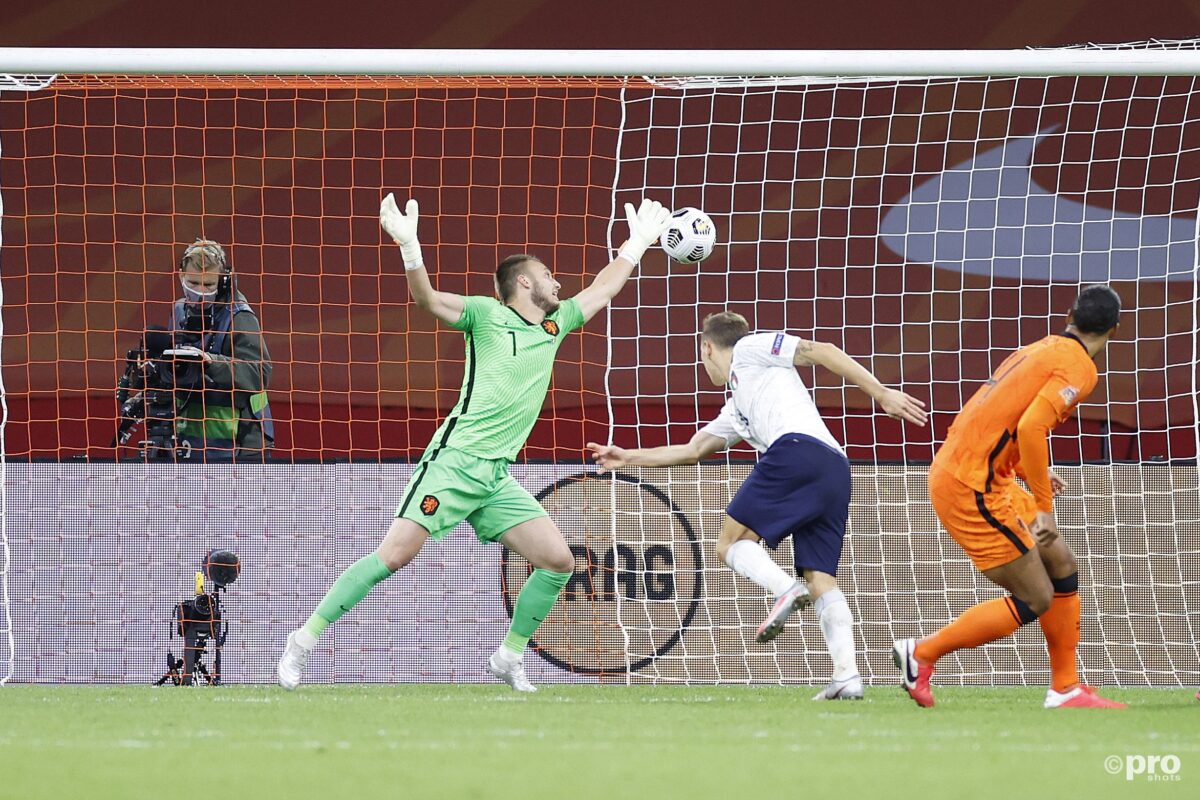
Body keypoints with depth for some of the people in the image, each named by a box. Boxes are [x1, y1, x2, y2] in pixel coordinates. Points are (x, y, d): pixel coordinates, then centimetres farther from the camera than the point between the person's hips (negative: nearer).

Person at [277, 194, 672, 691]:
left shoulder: (555, 326, 17)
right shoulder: (487, 315, -2)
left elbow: (602, 289, 32)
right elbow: (427, 299, -15)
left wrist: (638, 242, 36)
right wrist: (409, 247, -31)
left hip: (498, 478, 7)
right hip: (455, 460, -7)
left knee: (559, 561, -4)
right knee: (396, 554, -15)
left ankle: (509, 658, 11)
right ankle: (305, 640, -8)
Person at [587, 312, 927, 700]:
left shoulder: (750, 349, 16)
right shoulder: (734, 410, 39)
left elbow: (822, 351, 6)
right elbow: (691, 451, 46)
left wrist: (882, 394, -3)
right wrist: (627, 458, 51)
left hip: (798, 448, -8)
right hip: (836, 471, 8)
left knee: (731, 542, -1)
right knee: (821, 579, 2)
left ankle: (785, 589, -28)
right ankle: (847, 675, -14)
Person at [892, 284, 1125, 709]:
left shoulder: (1039, 351, 17)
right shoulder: (1078, 367, -11)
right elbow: (1031, 428, -25)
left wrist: (1030, 471, 29)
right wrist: (1044, 507, -20)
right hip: (971, 487, -10)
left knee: (1061, 563, 14)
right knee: (1036, 599, -3)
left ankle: (1066, 689, 19)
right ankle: (922, 653, 4)